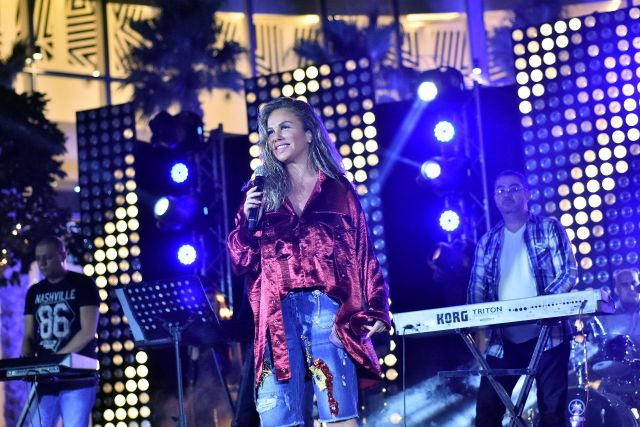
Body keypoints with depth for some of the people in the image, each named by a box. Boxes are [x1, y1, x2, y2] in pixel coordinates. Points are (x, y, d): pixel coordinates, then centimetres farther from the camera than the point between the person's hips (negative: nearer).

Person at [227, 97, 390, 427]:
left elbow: (363, 254, 9)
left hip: (329, 310, -1)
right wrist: (247, 219, -5)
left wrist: (376, 310, -1)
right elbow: (242, 263, 12)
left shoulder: (338, 189, 13)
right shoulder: (262, 194, 17)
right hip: (280, 315, 2)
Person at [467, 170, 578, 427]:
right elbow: (477, 289, 11)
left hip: (548, 334, -3)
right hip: (503, 340, 3)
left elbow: (569, 272, -4)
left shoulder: (549, 228, 3)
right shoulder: (487, 242, 13)